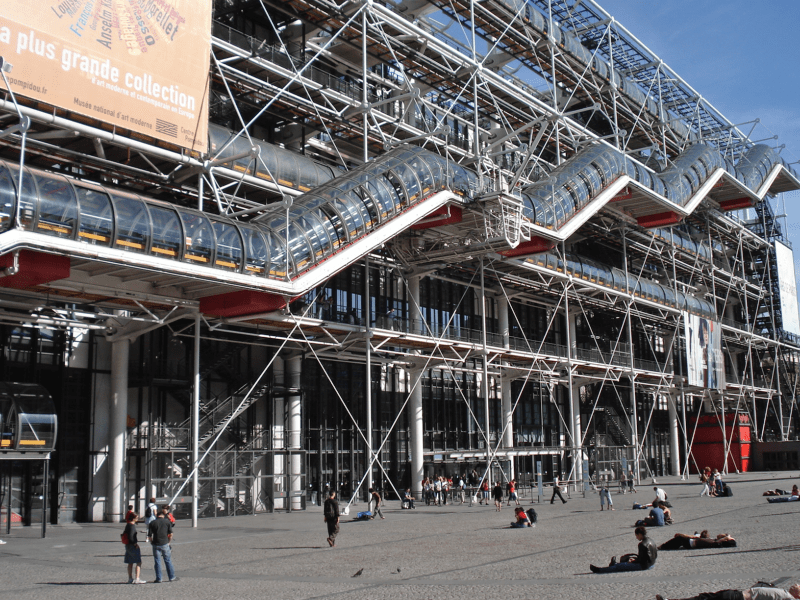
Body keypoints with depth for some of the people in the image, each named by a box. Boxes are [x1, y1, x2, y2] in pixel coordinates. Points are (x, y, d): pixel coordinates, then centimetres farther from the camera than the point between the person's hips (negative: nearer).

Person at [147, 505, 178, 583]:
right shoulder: (167, 521, 1)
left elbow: (149, 536, -3)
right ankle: (172, 577, 15)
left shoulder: (152, 523, 0)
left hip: (156, 545, 0)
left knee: (157, 562, 7)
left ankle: (158, 579, 8)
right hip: (165, 544, 0)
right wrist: (169, 542, 12)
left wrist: (152, 542, 12)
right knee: (168, 561, 10)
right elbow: (171, 534, 0)